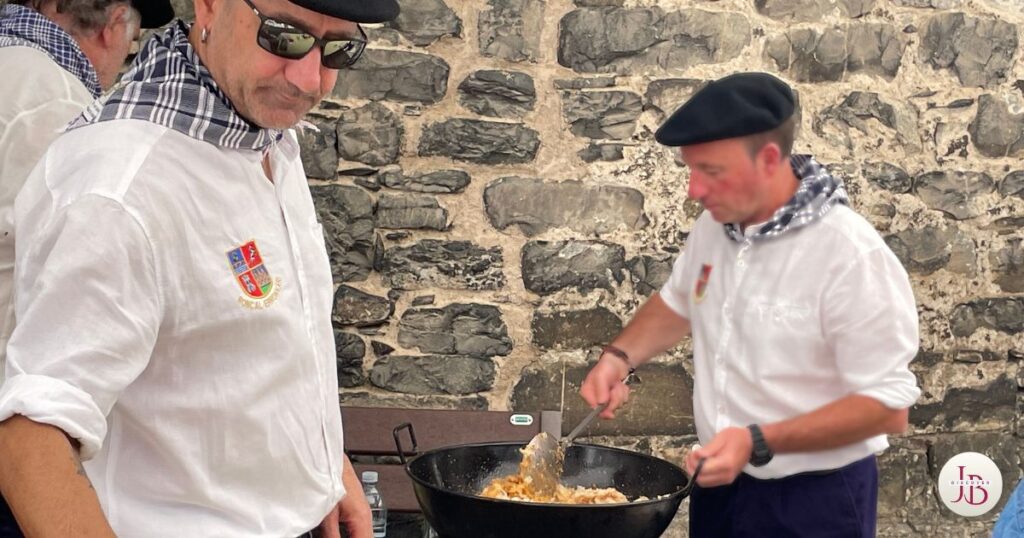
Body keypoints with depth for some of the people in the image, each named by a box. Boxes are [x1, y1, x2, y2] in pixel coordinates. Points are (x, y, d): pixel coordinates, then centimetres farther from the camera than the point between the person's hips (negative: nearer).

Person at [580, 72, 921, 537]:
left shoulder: (850, 254, -23)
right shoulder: (717, 222, -2)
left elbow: (888, 404, -22)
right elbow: (679, 302, 17)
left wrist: (757, 442, -28)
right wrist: (619, 356, -1)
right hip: (719, 485, 6)